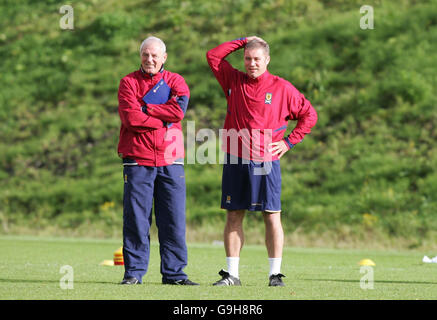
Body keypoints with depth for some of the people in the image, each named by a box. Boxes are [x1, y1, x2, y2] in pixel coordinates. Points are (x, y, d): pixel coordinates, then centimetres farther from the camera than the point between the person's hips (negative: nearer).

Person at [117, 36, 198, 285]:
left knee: (174, 218, 1)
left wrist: (145, 108, -8)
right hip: (138, 160, -2)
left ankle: (174, 272, 7)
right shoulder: (129, 82, 6)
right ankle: (134, 272, 3)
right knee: (136, 218, -2)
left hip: (170, 160, 2)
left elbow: (179, 109, -10)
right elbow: (131, 118, -11)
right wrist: (164, 120, -8)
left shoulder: (175, 81, 11)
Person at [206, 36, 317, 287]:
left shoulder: (282, 88, 3)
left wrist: (289, 142, 3)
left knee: (272, 216, -2)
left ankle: (275, 274, 1)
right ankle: (232, 274, 7)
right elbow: (213, 56, 8)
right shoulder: (233, 81, 11)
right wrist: (242, 41, 8)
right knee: (233, 216, 3)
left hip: (266, 162, -2)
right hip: (235, 161, 2)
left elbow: (309, 115, 10)